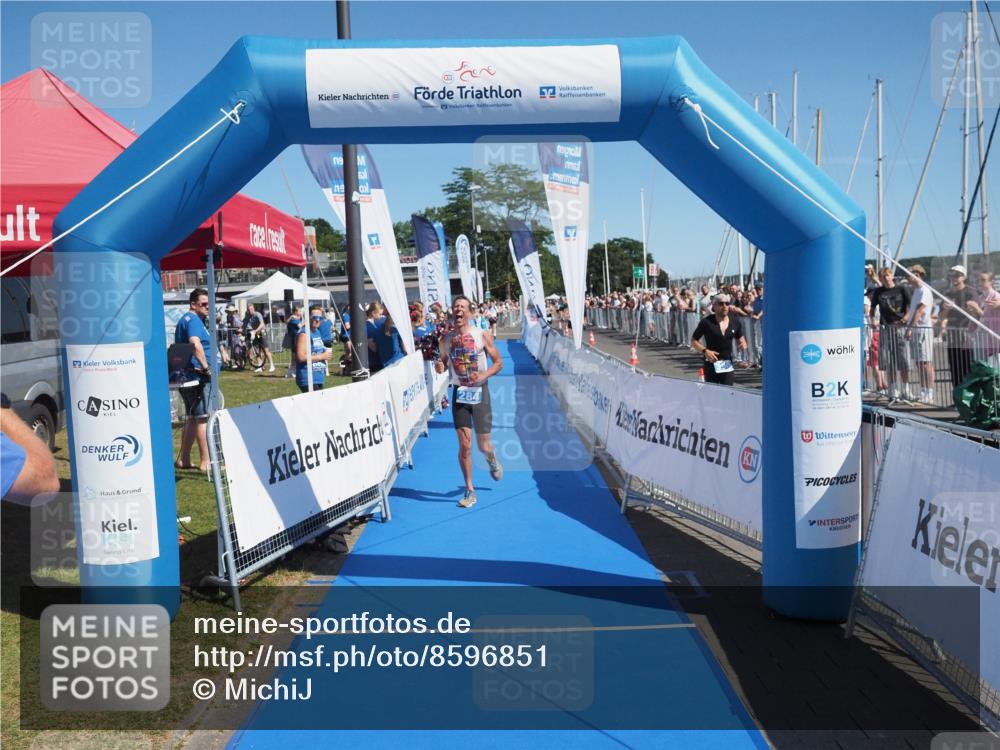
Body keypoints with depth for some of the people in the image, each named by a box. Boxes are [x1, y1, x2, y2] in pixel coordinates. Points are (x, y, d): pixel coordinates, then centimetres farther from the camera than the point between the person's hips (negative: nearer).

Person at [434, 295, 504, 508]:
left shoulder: (482, 335, -7)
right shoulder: (446, 338, 1)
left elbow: (498, 362, -1)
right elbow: (444, 361, 14)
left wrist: (483, 375, -19)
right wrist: (440, 367, -10)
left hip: (479, 392, -1)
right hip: (459, 393, 2)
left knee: (484, 446, 4)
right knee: (464, 446, -3)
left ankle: (492, 459, 42)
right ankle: (469, 491, 10)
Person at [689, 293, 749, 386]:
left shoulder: (735, 322, 2)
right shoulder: (706, 322, -9)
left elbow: (740, 340, 16)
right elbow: (694, 341, -3)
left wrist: (743, 345, -8)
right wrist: (704, 351, -19)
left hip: (728, 364, 3)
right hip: (712, 363, -3)